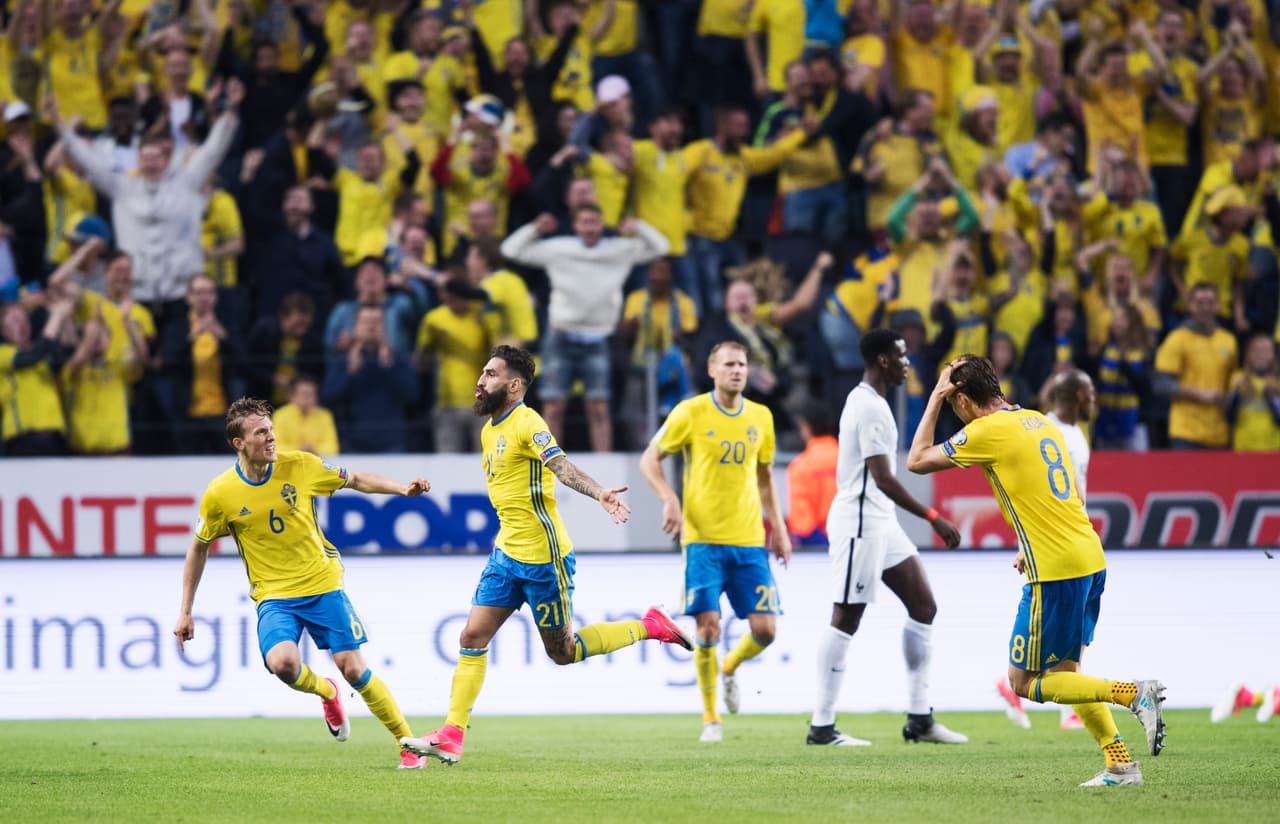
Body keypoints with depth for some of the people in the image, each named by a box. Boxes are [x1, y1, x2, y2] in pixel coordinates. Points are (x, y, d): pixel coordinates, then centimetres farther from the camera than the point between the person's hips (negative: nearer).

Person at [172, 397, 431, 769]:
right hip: (274, 596, -1)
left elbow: (354, 480, 9)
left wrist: (401, 488, -6)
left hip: (322, 585, 1)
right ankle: (327, 693, 8)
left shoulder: (300, 465, -7)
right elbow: (199, 548, 6)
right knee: (282, 662, -27)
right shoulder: (220, 494, -9)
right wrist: (185, 612, 7)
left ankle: (407, 744, 11)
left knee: (353, 669, -6)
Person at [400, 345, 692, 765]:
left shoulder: (527, 423, -16)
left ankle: (649, 627, 19)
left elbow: (560, 465, -33)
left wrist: (597, 492, -50)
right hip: (506, 556, 8)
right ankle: (451, 736, 0)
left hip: (543, 557, -8)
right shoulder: (490, 429, 12)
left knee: (562, 652, 4)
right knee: (473, 637, 0)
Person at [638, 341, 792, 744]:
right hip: (703, 539, -3)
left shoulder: (760, 417, 9)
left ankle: (730, 668, 31)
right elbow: (649, 460, 3)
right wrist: (670, 499, -14)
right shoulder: (691, 412, -3)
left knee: (765, 629, -3)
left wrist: (779, 528, 13)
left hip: (750, 542, 4)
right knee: (709, 627, -10)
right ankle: (710, 718, 5)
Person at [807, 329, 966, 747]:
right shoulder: (871, 407, -17)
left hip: (878, 522, 11)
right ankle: (822, 725, -2)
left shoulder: (864, 400, 15)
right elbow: (883, 479, -24)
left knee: (923, 606, 8)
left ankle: (919, 719, 10)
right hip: (859, 522, -11)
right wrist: (933, 518, -23)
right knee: (846, 619, -6)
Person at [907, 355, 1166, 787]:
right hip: (1091, 559, 9)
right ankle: (1120, 764, 11)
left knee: (1024, 682, 0)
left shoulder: (988, 431, -9)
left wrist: (935, 399, 6)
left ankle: (1133, 693, -14)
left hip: (1055, 572, -9)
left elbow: (917, 461, 0)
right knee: (1063, 672, 19)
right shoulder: (1038, 421, 16)